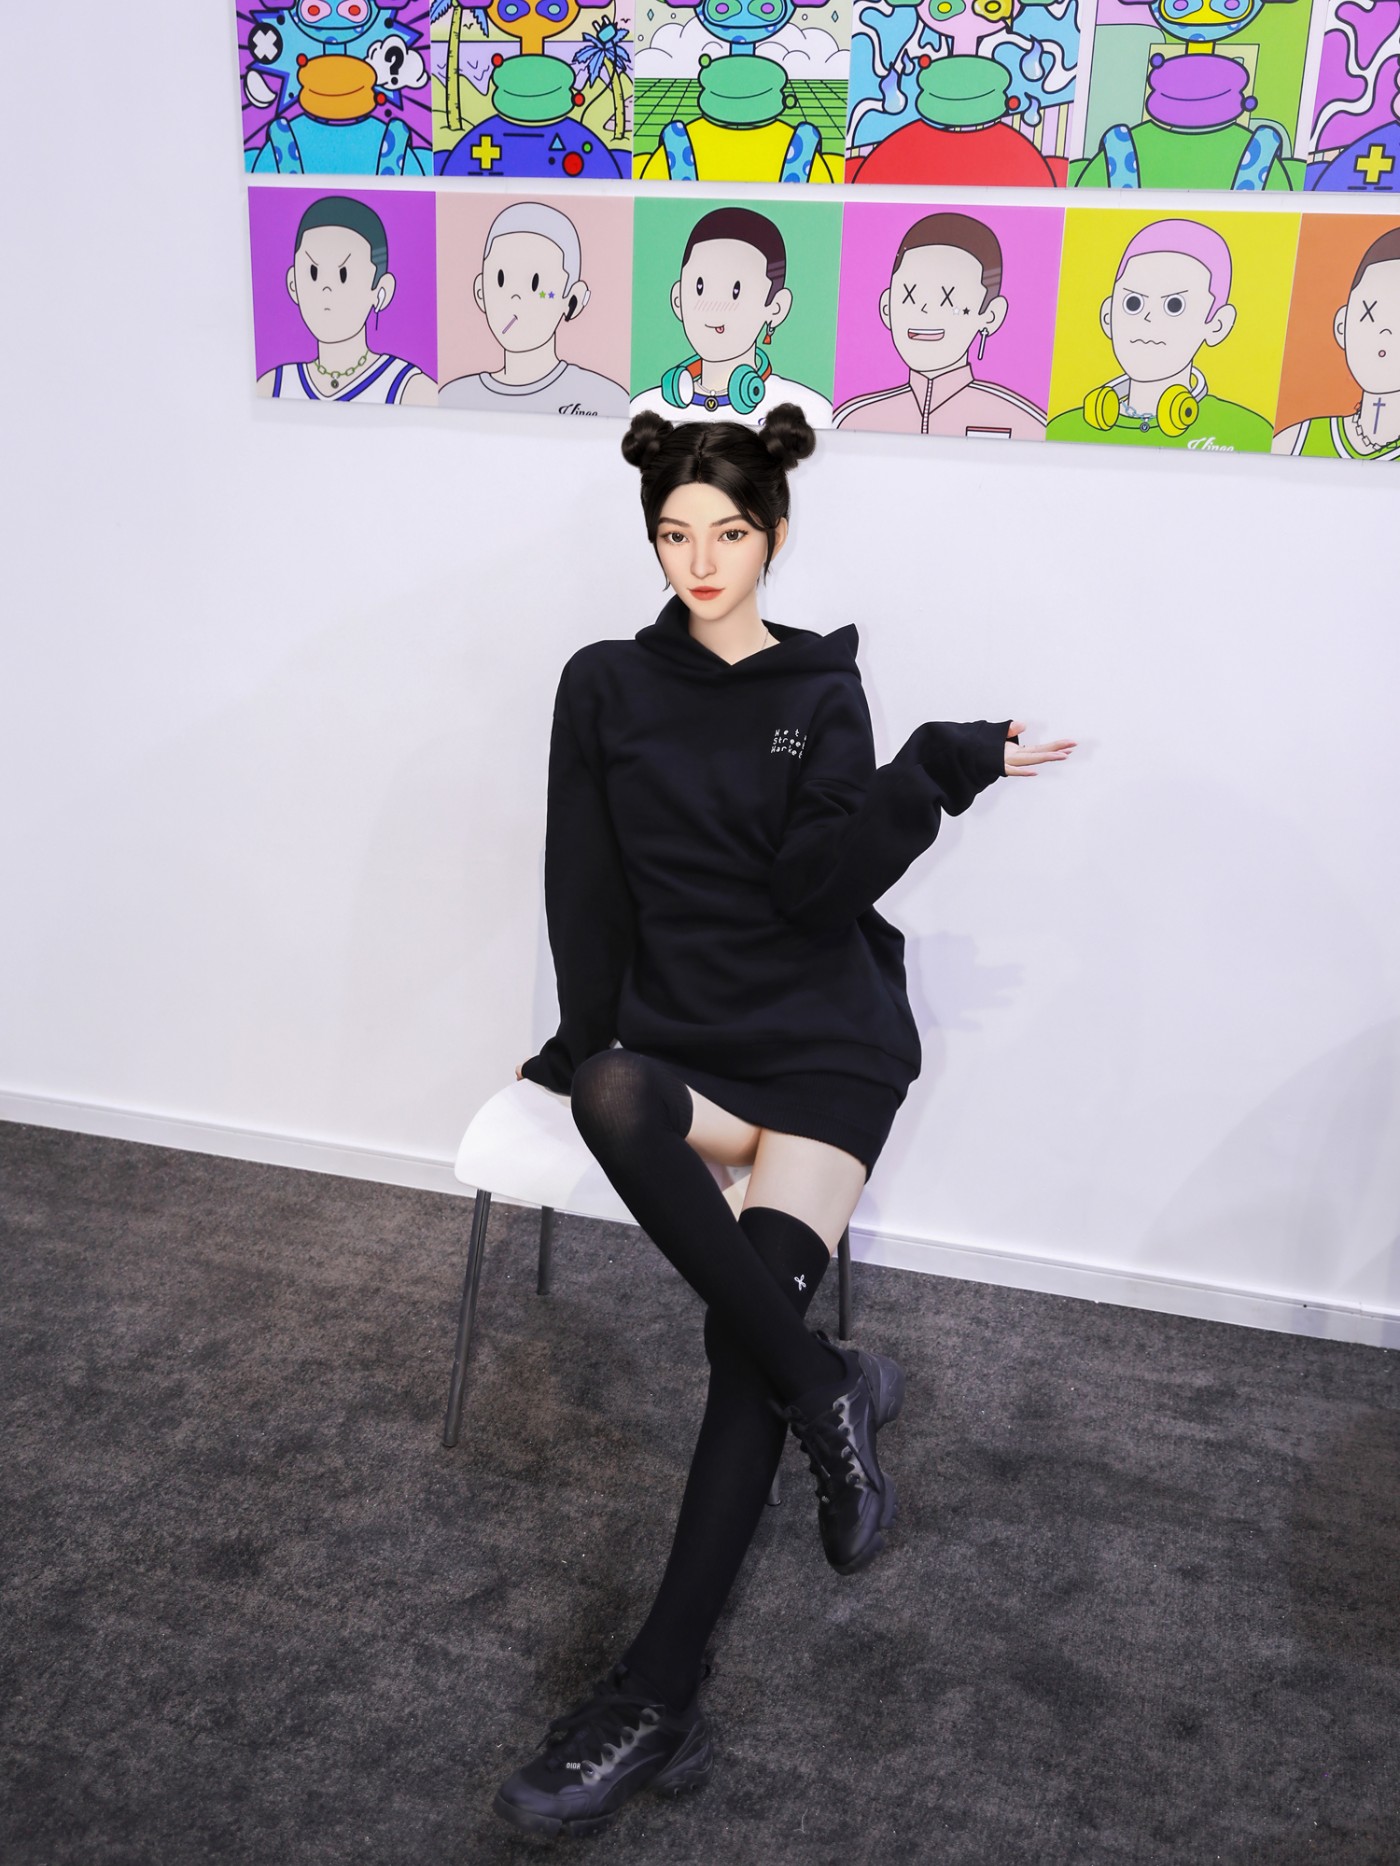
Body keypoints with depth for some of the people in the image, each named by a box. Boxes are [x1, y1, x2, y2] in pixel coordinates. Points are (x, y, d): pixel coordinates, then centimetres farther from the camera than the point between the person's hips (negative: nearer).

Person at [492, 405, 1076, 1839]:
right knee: (610, 1100, -37)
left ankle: (657, 1693, -22)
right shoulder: (606, 686, 9)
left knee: (749, 1325, -22)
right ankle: (831, 1392, -26)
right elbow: (585, 893, 6)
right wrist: (598, 1059, -2)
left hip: (819, 1034, -1)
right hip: (671, 1032, 1)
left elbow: (820, 884, -7)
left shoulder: (821, 694, 7)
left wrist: (938, 772, -17)